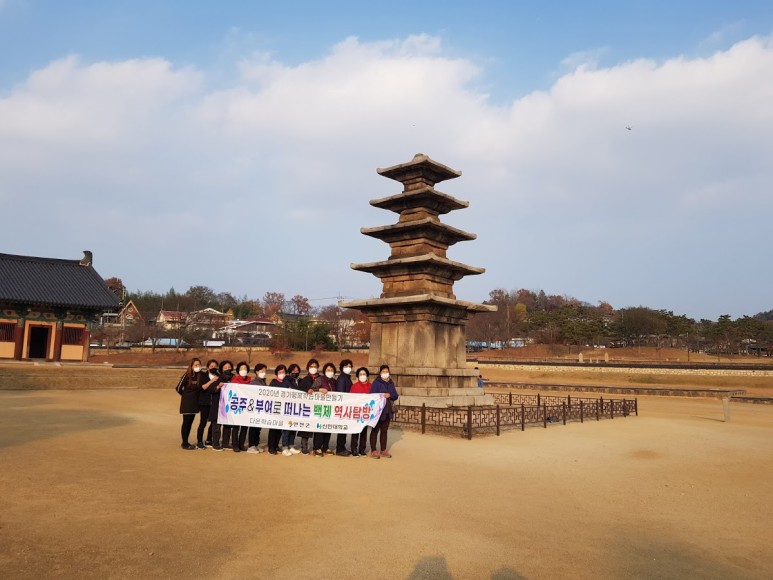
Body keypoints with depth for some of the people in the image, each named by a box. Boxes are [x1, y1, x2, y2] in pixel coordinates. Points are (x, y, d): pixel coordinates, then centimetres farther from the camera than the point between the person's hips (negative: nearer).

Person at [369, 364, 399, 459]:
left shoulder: (391, 383, 11)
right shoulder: (376, 383, -6)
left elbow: (396, 396, 8)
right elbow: (372, 396, -11)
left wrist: (390, 395, -10)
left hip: (387, 411, 6)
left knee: (384, 431, 12)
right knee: (375, 430, 1)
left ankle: (383, 450, 20)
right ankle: (373, 450, 7)